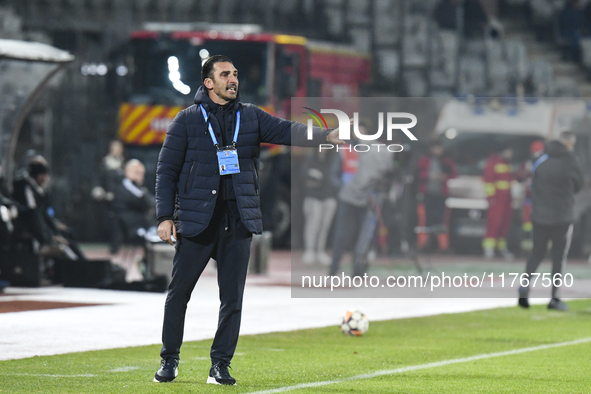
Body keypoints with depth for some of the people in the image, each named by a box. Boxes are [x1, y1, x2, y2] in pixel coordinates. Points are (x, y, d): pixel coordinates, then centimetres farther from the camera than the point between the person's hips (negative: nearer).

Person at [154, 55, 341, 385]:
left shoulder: (251, 117, 11)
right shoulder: (188, 120, 3)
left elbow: (287, 131, -2)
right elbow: (167, 169, 4)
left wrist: (326, 136, -20)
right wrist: (165, 217, -4)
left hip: (238, 220, 2)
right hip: (196, 219, -2)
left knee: (233, 296, 2)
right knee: (179, 292, 0)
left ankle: (221, 365, 9)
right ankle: (170, 360, 15)